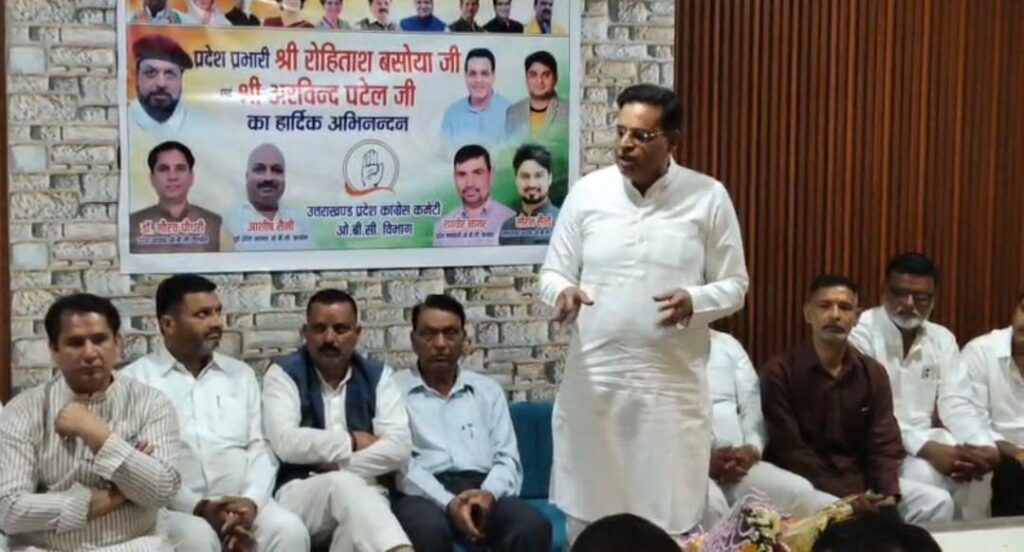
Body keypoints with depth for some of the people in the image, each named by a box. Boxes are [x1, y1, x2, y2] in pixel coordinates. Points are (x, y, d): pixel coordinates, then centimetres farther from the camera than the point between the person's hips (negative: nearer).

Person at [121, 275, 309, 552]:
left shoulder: (241, 374, 17)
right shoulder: (136, 379, 4)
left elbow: (260, 448, 10)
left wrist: (251, 501, -11)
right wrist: (196, 507, -16)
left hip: (242, 502, 3)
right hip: (174, 507, -3)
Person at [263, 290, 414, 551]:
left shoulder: (378, 375, 10)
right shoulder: (284, 373, 3)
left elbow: (399, 448, -3)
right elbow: (286, 444, -14)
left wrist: (335, 464, -12)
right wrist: (352, 442, -6)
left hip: (365, 494, 2)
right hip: (299, 494, -2)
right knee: (345, 485, -37)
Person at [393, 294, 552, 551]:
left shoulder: (488, 389, 21)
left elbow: (507, 458, 13)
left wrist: (489, 493, -11)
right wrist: (448, 503, -18)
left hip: (483, 490, 3)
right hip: (425, 494, -3)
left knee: (533, 527, -29)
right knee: (429, 531, -38)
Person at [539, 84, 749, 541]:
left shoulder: (708, 197, -1)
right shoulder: (587, 191, 2)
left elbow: (734, 285, 3)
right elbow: (552, 272, 6)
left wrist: (695, 301, -19)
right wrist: (563, 292, -18)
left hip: (673, 383, -1)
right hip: (594, 378, 1)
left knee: (669, 520, 5)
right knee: (586, 516, 8)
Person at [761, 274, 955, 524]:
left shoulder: (873, 373, 6)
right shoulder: (780, 372, -8)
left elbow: (884, 443, 2)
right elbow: (790, 450, -13)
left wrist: (888, 493, -18)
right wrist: (846, 497, -21)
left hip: (862, 482, 5)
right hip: (808, 486, -5)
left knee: (937, 502, -10)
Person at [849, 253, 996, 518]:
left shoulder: (943, 339, 8)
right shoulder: (861, 333, -11)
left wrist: (970, 451, -21)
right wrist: (927, 448, -27)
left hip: (928, 441, 6)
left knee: (976, 473, -19)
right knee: (925, 475, -31)